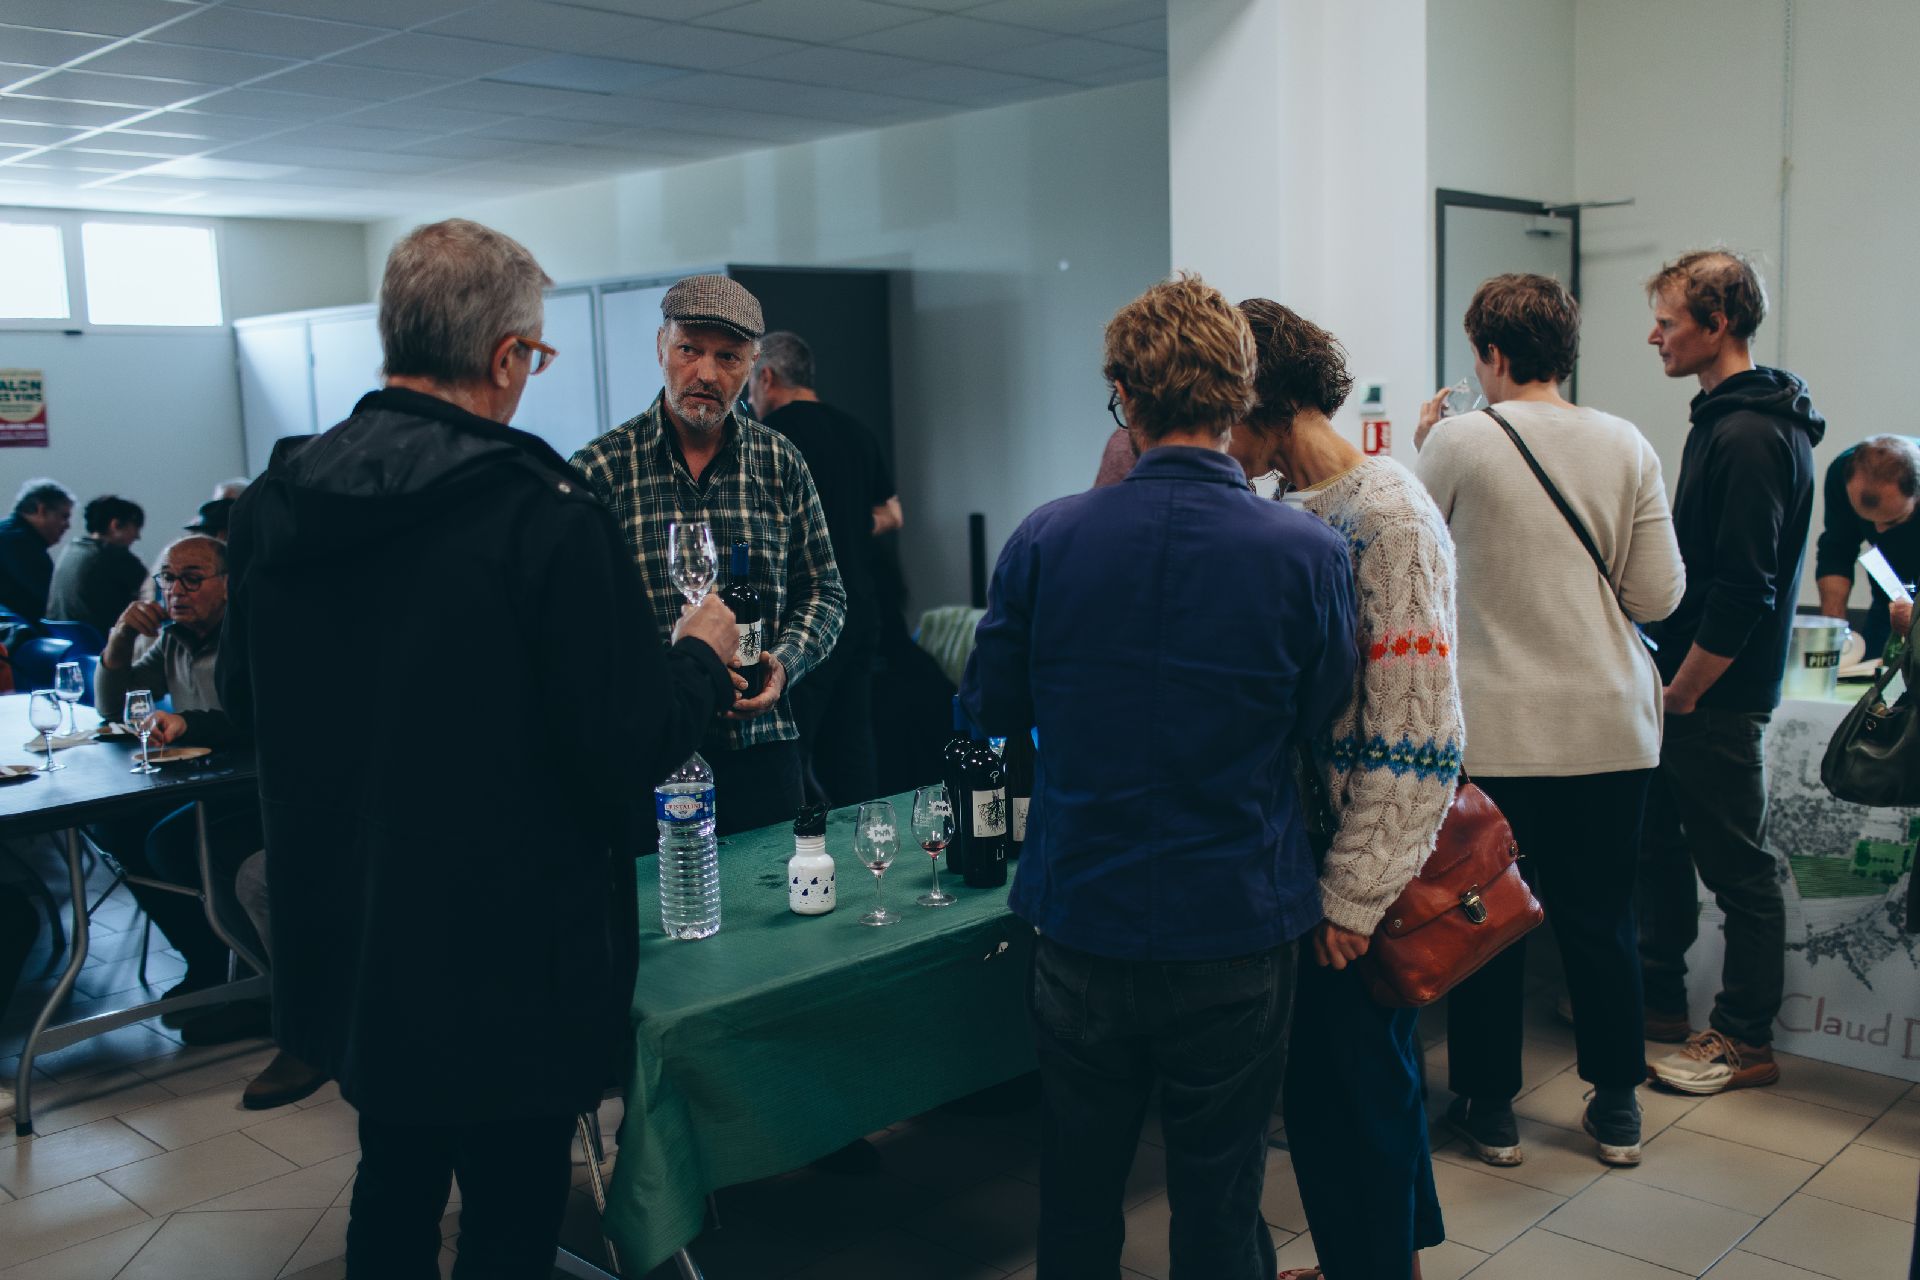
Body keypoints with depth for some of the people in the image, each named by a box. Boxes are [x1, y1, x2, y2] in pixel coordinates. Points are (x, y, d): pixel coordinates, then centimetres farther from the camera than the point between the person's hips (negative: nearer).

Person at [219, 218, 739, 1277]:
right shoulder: (543, 514, -22)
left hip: (344, 943, 7)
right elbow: (630, 749, -21)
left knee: (393, 1185, 27)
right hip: (507, 965, -6)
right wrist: (701, 655, -2)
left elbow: (244, 698, 10)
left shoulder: (274, 502, -3)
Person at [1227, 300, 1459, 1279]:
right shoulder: (1301, 511, 9)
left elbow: (1417, 737, -21)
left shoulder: (1387, 518, -18)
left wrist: (1353, 894, -18)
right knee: (1347, 1078, 21)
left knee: (1350, 1085, 6)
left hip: (1358, 882, -9)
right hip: (1309, 854, 9)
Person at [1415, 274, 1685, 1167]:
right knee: (1601, 919, 15)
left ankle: (1488, 1106, 22)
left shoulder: (1457, 442, -10)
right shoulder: (1625, 445, -1)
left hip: (1492, 728, -3)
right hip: (1608, 725, 3)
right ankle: (1616, 1105, 27)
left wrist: (1419, 449, 13)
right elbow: (1660, 595, -1)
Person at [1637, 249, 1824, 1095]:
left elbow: (1743, 590, -24)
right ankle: (1658, 996, 32)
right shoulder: (1726, 421, 12)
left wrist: (1681, 694, -17)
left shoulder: (1749, 437, -20)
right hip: (1689, 681, 10)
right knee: (1660, 842, 18)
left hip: (1717, 695, -10)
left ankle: (1746, 1041, 14)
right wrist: (1669, 673, 15)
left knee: (1735, 866, 2)